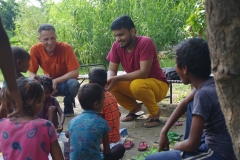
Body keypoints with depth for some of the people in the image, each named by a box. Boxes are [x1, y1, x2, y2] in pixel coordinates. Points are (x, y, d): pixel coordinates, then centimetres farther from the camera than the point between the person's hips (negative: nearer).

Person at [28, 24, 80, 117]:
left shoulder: (66, 48, -20)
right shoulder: (35, 49, -13)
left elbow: (75, 73, -21)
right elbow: (32, 73, -7)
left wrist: (55, 81, -30)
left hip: (64, 83, -2)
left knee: (74, 84, -35)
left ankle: (68, 109, -3)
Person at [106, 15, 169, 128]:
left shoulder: (145, 42, -25)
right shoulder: (116, 46, -8)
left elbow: (143, 73, -31)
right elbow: (111, 70, -6)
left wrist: (117, 78, -35)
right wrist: (109, 80, -30)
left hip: (158, 85, -6)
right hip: (133, 83, 6)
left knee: (137, 85, -37)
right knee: (111, 86, -15)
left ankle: (155, 112, -8)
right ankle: (134, 108, 9)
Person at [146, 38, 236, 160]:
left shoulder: (203, 94, -25)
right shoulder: (209, 83, 1)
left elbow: (192, 145, -21)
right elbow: (184, 104, 18)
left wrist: (177, 146, 1)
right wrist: (164, 132, 12)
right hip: (224, 148, 9)